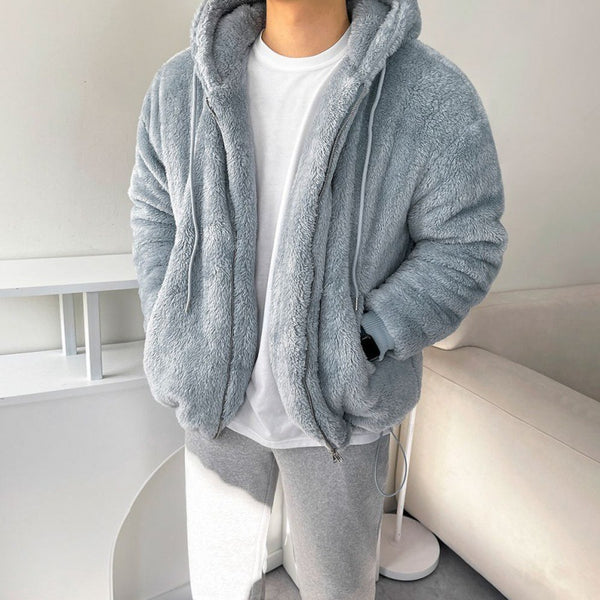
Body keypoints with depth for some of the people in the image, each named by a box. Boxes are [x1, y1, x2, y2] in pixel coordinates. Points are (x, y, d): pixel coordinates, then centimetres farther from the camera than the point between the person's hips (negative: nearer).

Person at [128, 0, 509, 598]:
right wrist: (171, 343, -2)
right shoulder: (179, 87, -3)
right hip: (217, 398, 3)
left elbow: (464, 245, -11)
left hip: (336, 410, -2)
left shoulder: (436, 98, -15)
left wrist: (361, 346, -21)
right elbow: (155, 215, 6)